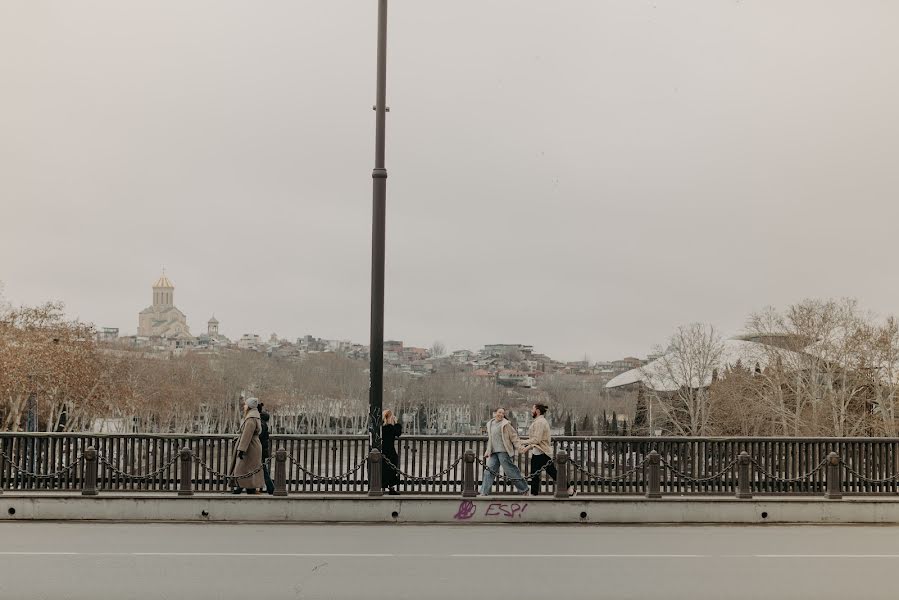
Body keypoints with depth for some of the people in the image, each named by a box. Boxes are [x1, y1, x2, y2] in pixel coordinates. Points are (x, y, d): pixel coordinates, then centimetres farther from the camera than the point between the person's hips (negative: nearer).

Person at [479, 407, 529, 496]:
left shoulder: (505, 424, -6)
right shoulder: (490, 424, 15)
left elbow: (514, 436, -6)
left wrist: (519, 446, -15)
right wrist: (488, 451, 23)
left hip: (503, 451, -7)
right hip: (494, 452, 7)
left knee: (510, 470, -3)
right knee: (490, 470, 2)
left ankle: (523, 489, 10)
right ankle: (484, 492, 5)